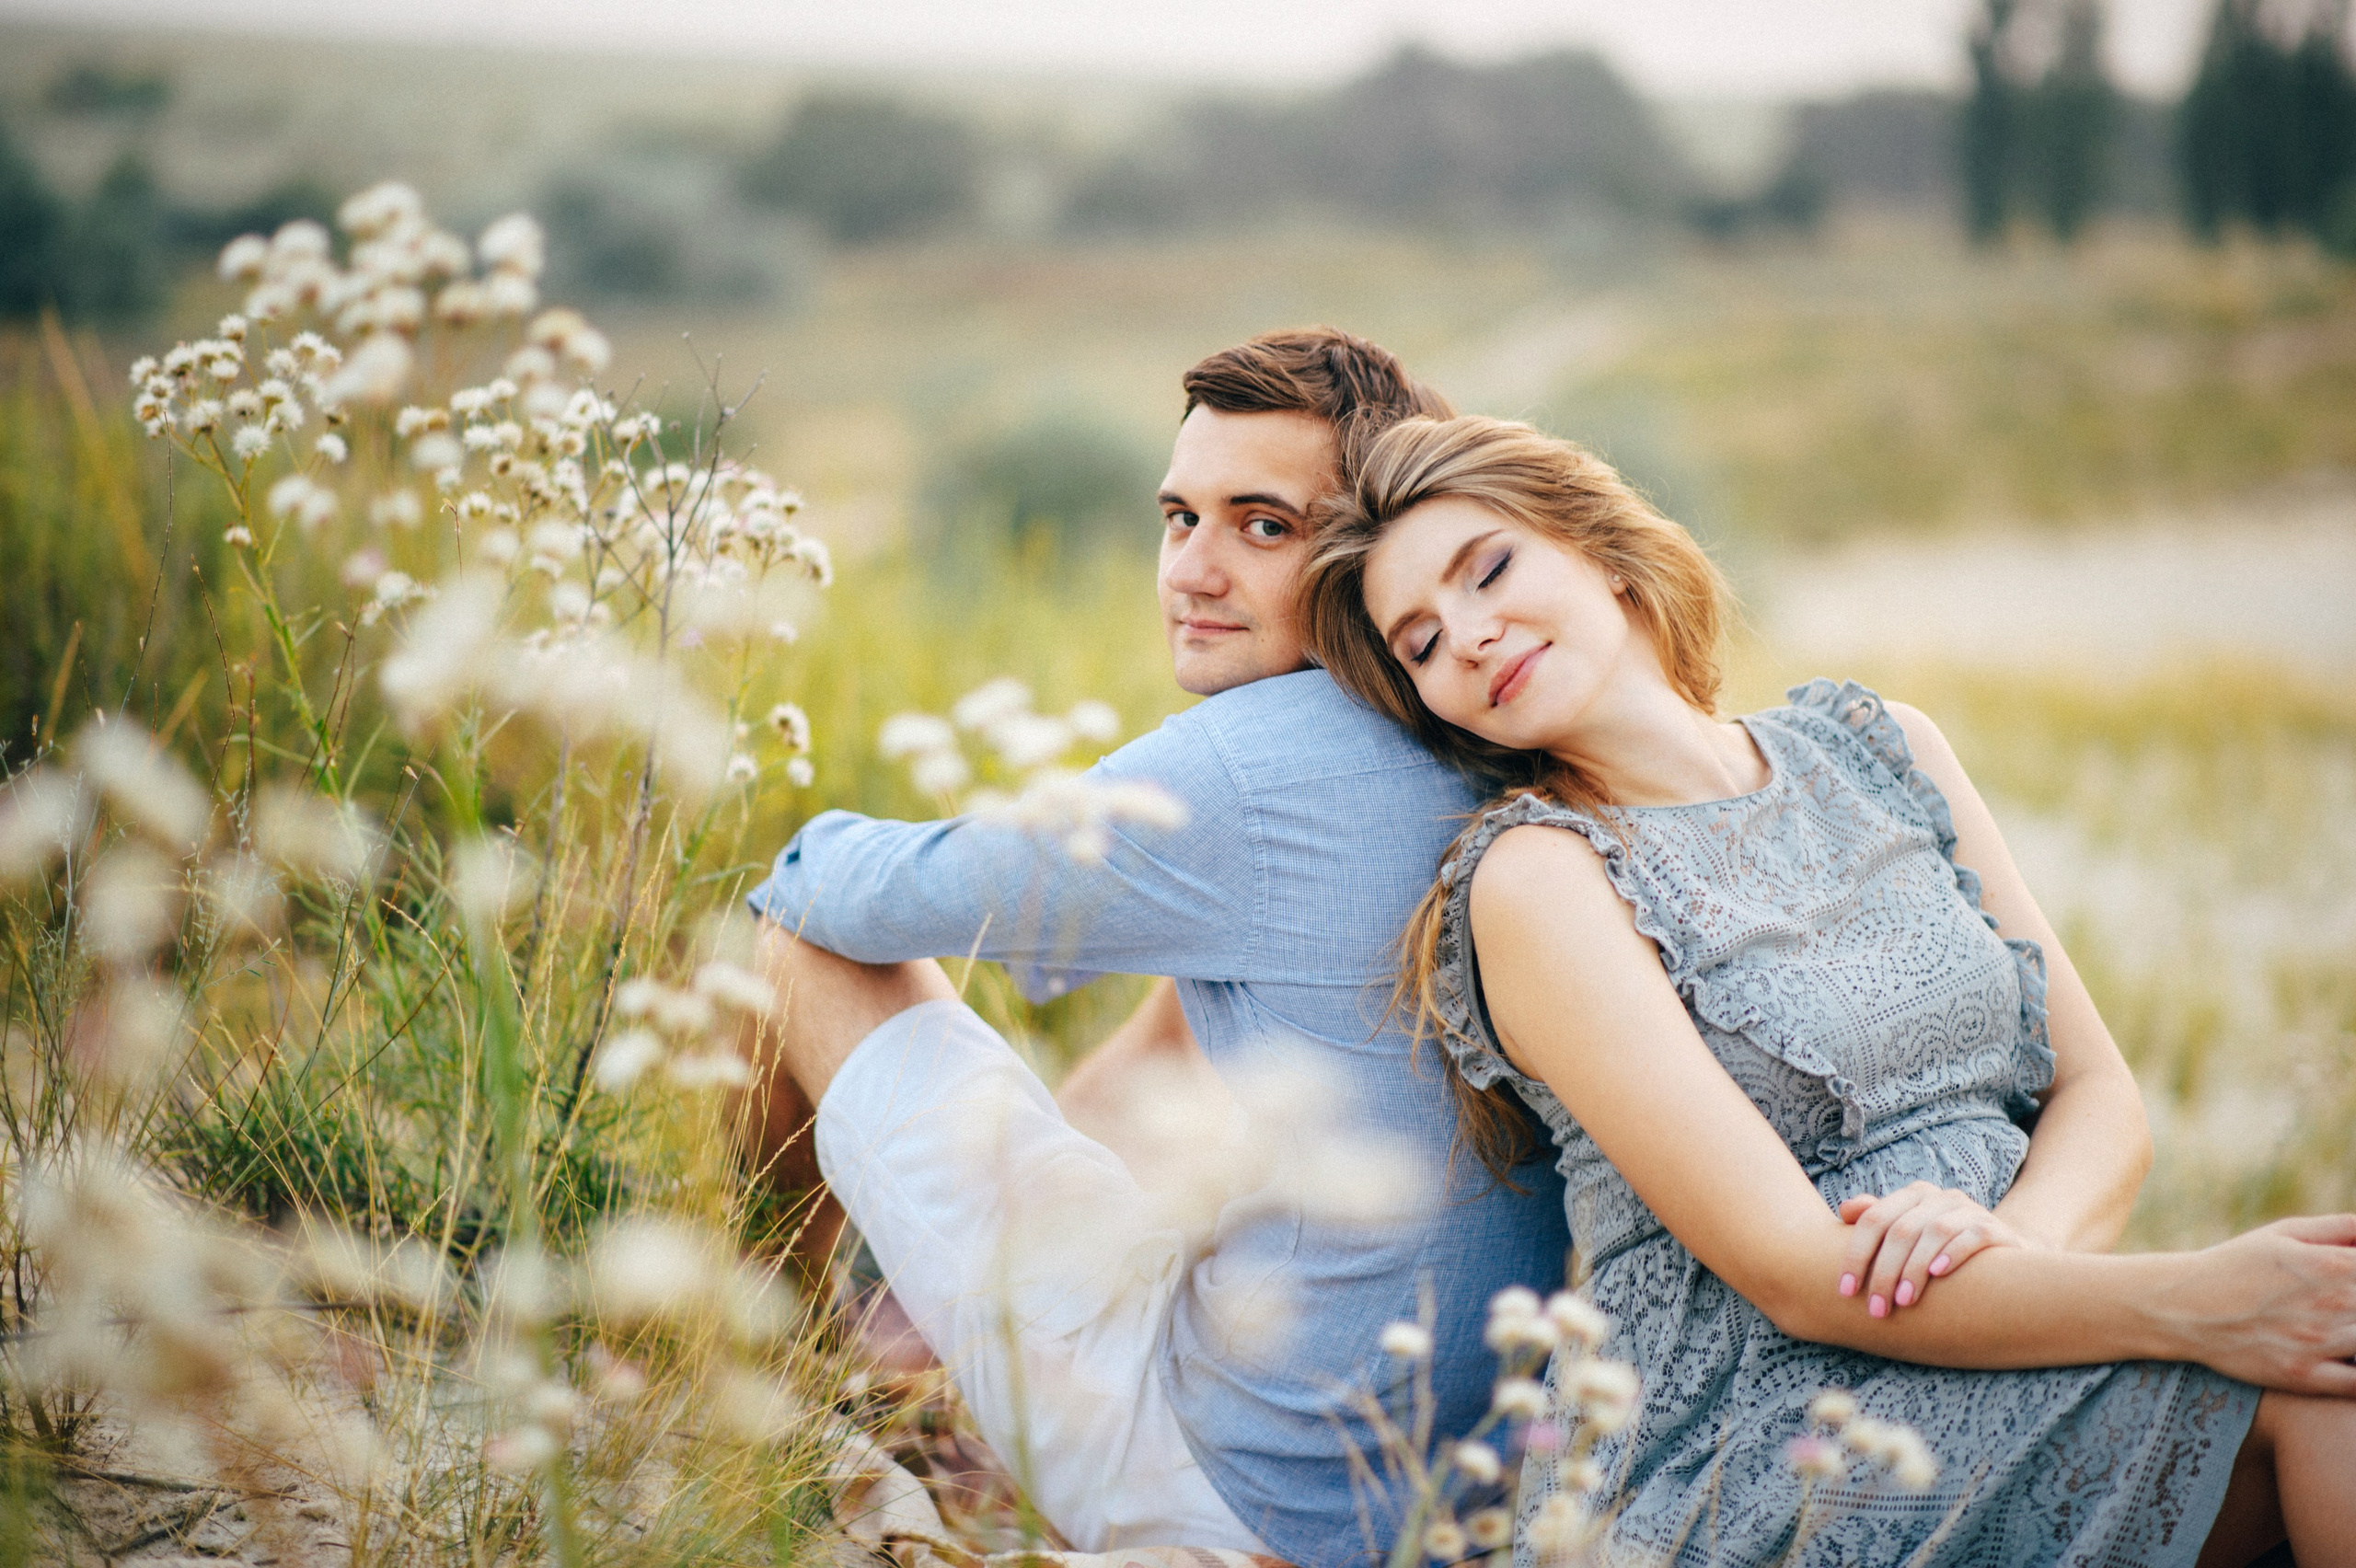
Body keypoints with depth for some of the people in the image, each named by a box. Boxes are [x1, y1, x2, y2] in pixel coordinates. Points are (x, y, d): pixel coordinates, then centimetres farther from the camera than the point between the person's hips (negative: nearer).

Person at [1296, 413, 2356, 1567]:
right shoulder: (1535, 877, -7)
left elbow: (2093, 1083, 11)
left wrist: (2025, 1229, -12)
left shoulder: (1877, 748, 12)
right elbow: (1798, 1276, -15)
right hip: (1745, 1469, -6)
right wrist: (2193, 1305, -23)